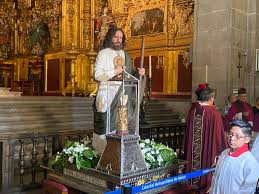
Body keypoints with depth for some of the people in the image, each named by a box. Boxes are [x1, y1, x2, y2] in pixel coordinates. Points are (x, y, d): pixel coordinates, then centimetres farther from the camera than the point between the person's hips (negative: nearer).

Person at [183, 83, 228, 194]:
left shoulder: (193, 112, -4)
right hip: (209, 151, -4)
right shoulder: (214, 113, -18)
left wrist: (187, 152, 16)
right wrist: (223, 151, -4)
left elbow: (187, 134, 4)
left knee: (197, 169, 19)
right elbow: (219, 135, -16)